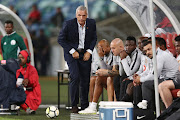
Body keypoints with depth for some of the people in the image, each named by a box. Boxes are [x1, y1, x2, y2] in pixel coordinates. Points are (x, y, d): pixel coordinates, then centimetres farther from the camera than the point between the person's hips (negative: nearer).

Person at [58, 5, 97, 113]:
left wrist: (89, 51, -4)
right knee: (75, 77, -18)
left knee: (85, 80, 3)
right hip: (72, 53, -3)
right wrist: (72, 51, -14)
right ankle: (74, 104, -9)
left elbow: (94, 38, 9)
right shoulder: (69, 24, -14)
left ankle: (85, 105, 16)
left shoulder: (92, 23, -3)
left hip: (85, 54, 3)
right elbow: (61, 39, -7)